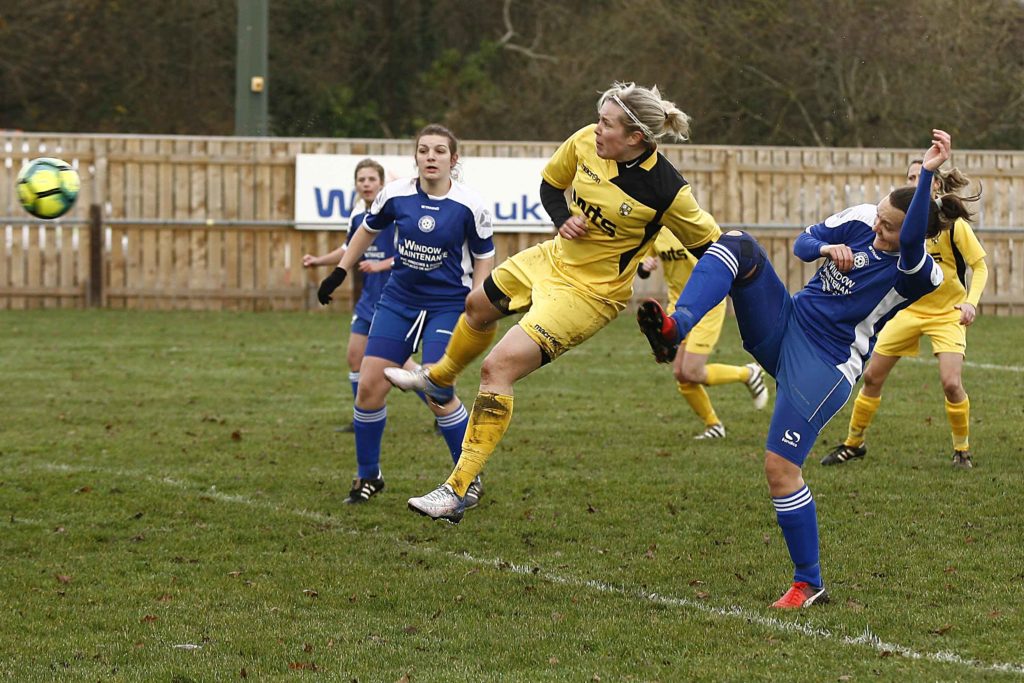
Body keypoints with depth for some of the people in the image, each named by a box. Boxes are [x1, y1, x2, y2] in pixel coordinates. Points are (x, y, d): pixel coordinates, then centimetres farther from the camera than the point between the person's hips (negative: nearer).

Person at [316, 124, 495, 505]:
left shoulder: (469, 206, -13)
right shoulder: (396, 194, -6)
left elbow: (484, 257, -1)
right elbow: (368, 230, 14)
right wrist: (340, 271, 13)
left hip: (448, 304, -4)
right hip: (398, 299, 4)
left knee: (437, 395, -15)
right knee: (369, 385, -3)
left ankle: (469, 481, 4)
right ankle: (368, 476, 16)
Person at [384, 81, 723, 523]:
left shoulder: (666, 192, -29)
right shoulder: (586, 142, -13)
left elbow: (712, 249, -15)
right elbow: (551, 183, 7)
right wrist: (563, 219, -13)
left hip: (590, 294, -8)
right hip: (555, 258, 8)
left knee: (498, 368, -18)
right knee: (477, 306, 31)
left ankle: (457, 493, -14)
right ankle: (439, 379, 65)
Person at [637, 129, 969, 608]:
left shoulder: (918, 274, -19)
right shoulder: (860, 221, 1)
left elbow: (911, 243, -41)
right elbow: (802, 242, 12)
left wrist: (928, 172, -50)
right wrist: (826, 248, -11)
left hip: (824, 367, -6)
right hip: (783, 327, 6)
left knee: (780, 468, -12)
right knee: (739, 246, -15)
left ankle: (809, 583, 6)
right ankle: (675, 329, -35)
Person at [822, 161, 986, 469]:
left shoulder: (953, 223, -15)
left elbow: (980, 267, -11)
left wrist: (971, 302, -26)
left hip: (946, 313, -4)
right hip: (908, 310, 4)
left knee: (951, 383, -18)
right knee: (872, 376, 4)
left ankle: (962, 449, 5)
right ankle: (853, 444, 22)